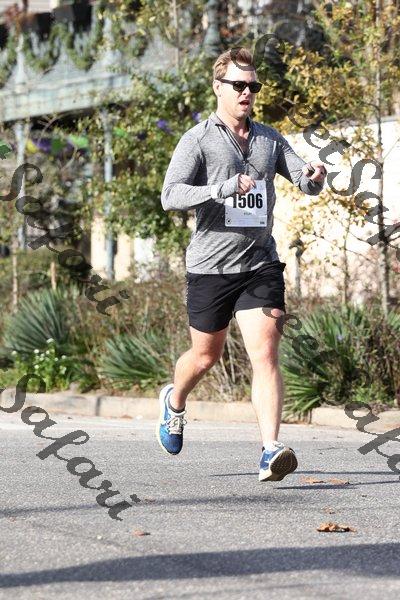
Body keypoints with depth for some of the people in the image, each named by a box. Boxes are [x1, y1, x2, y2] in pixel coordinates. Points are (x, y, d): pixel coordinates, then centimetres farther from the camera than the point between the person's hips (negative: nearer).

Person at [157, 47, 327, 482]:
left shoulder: (269, 139, 11)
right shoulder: (198, 140, -4)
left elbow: (305, 183, 8)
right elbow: (170, 196, -14)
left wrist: (314, 176, -17)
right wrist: (223, 189, -28)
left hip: (260, 265, 2)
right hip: (210, 266, -2)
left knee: (264, 356, -12)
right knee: (206, 356, 13)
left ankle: (271, 451, -19)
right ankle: (175, 401, 46)